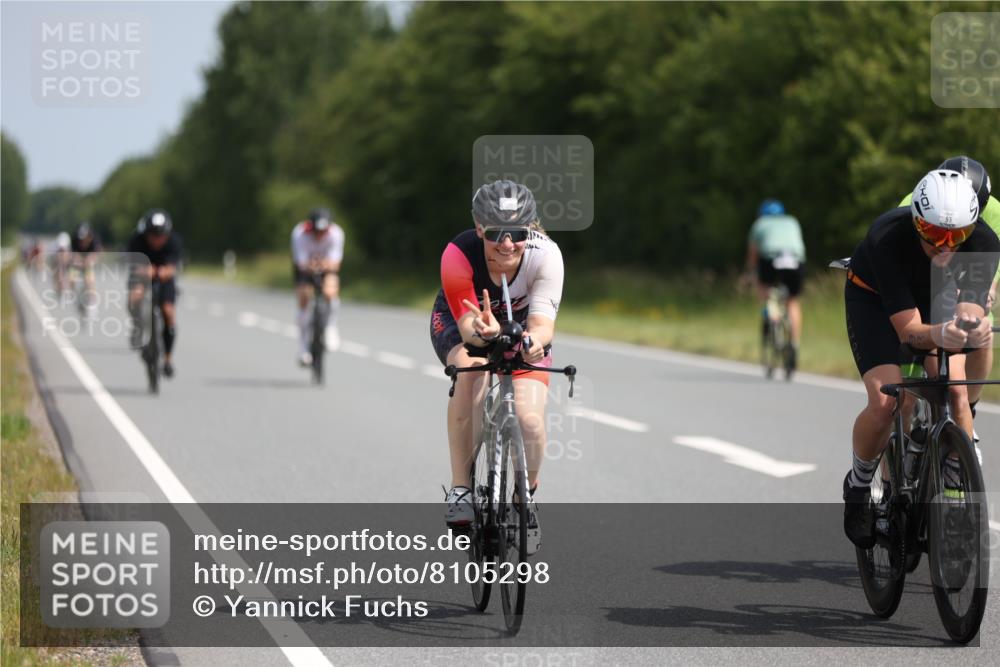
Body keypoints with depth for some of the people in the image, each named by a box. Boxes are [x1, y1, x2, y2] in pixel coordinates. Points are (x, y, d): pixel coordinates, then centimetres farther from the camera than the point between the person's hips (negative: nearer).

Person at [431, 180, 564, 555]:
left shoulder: (545, 255, -33)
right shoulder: (458, 256, -35)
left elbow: (542, 323, -40)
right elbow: (467, 326, -36)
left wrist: (534, 340, -64)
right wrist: (483, 331, -59)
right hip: (460, 322, -1)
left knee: (529, 420, -20)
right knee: (469, 371, -36)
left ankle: (528, 495, 11)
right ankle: (461, 488, -28)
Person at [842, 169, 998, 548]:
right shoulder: (887, 239, -38)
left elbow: (969, 311, -33)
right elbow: (909, 330, -39)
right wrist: (940, 335, -60)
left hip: (936, 296, 3)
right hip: (874, 298, -3)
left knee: (955, 391, -19)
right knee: (884, 400, -22)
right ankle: (858, 485, 4)